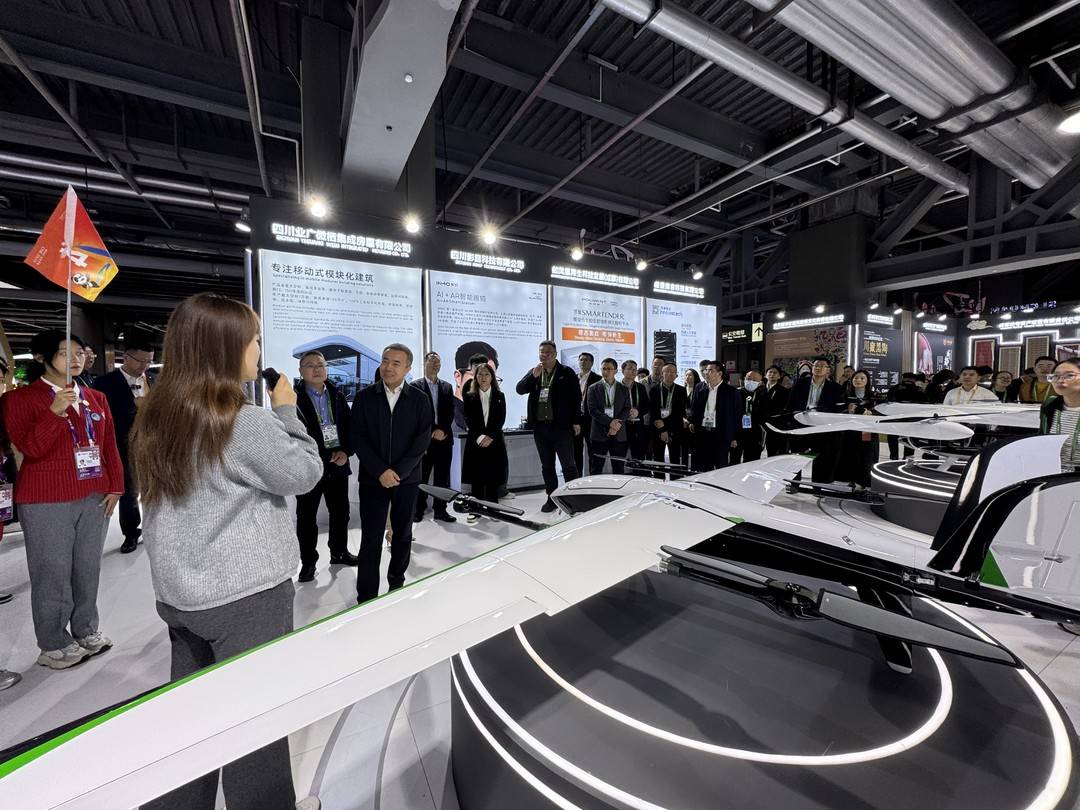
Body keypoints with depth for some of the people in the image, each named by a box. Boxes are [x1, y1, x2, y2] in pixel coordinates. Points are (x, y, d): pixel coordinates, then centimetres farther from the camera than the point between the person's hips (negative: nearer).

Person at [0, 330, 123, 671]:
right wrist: (55, 412, -26)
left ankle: (86, 631, 28)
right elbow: (30, 449, -15)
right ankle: (54, 644, 18)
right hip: (47, 502, -4)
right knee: (53, 573, 3)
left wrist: (115, 486, 5)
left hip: (94, 497, 4)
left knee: (88, 569, 13)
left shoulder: (96, 398, 9)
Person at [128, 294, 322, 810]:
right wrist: (287, 410, -4)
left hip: (179, 590, 7)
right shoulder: (247, 424, -23)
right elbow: (305, 473, -11)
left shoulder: (155, 416, 3)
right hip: (245, 594, -7)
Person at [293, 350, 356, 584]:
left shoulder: (338, 394, 7)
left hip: (338, 462, 4)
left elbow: (349, 425, 7)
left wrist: (346, 451, -7)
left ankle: (339, 552, 33)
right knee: (306, 515, 8)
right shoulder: (294, 396, -7)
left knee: (340, 511, 15)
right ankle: (308, 561, 24)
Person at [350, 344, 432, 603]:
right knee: (371, 539, 1)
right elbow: (358, 439, -4)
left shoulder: (420, 400, -1)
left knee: (403, 534, 13)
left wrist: (398, 472, -13)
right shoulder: (364, 397, 0)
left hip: (407, 478, 1)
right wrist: (380, 471, -13)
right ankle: (366, 596, 13)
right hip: (372, 478, -1)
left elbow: (422, 441, -5)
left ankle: (397, 583, 32)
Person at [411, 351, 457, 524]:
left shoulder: (447, 387, 14)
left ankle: (440, 510, 14)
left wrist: (442, 430, -8)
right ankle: (418, 510, 15)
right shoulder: (416, 386, 2)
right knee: (421, 476, 3)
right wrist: (433, 431, -11)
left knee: (443, 477, 6)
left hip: (444, 438, 3)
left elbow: (450, 412, 7)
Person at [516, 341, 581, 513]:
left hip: (561, 426, -4)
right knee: (547, 465, 12)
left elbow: (576, 398, -2)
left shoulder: (567, 373, 0)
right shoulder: (533, 372, 12)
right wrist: (533, 376, -13)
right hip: (540, 426, 5)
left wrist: (576, 421, -7)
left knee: (568, 465, 2)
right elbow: (520, 389, 1)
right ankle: (552, 498, 23)